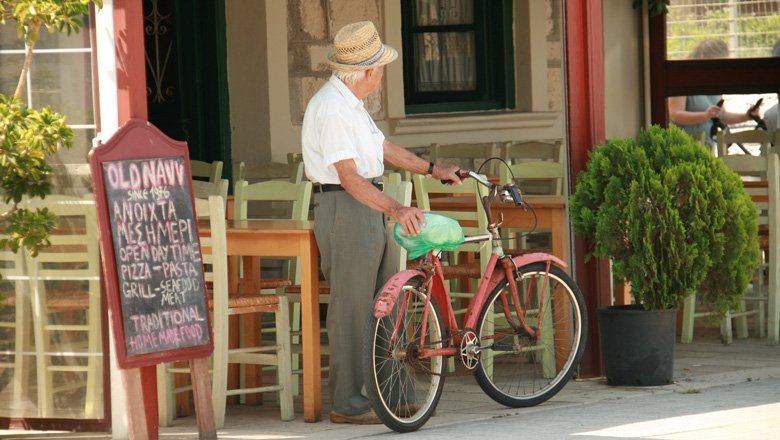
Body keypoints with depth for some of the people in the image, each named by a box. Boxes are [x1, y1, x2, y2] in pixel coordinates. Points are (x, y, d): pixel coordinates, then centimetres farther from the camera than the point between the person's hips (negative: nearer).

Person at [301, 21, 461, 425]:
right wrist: (395, 209, -31)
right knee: (351, 308, -6)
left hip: (369, 209, 10)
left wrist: (433, 170, 25)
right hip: (343, 208, -10)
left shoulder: (350, 103, 15)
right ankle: (347, 403, -1)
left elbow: (383, 148, 26)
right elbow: (349, 177, -24)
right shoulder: (330, 108, -18)